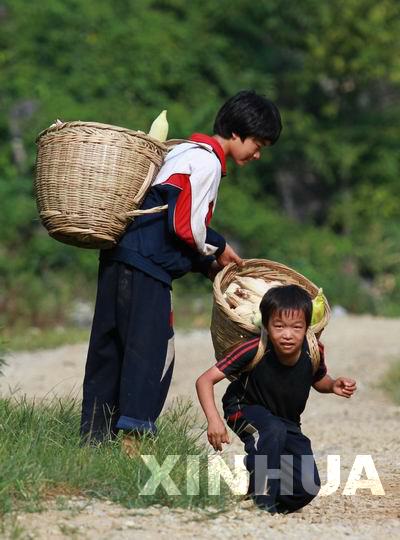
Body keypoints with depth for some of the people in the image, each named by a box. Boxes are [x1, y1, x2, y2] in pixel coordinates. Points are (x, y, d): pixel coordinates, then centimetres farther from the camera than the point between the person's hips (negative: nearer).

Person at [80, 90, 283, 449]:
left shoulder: (187, 151, 21)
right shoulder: (207, 162, -10)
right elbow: (185, 225, -17)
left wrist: (208, 265, 13)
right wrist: (218, 249, 0)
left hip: (120, 260, 10)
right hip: (145, 269, -10)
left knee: (109, 351, 10)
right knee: (153, 351, -10)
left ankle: (94, 437, 14)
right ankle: (133, 433, -16)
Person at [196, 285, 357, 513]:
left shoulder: (313, 351, -20)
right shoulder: (255, 350, -31)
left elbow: (318, 380, 4)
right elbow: (205, 380, -29)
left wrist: (334, 386, -18)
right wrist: (214, 420, -42)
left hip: (288, 423, 4)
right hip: (245, 410, -4)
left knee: (308, 488, -13)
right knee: (273, 431, -39)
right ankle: (262, 501, -24)